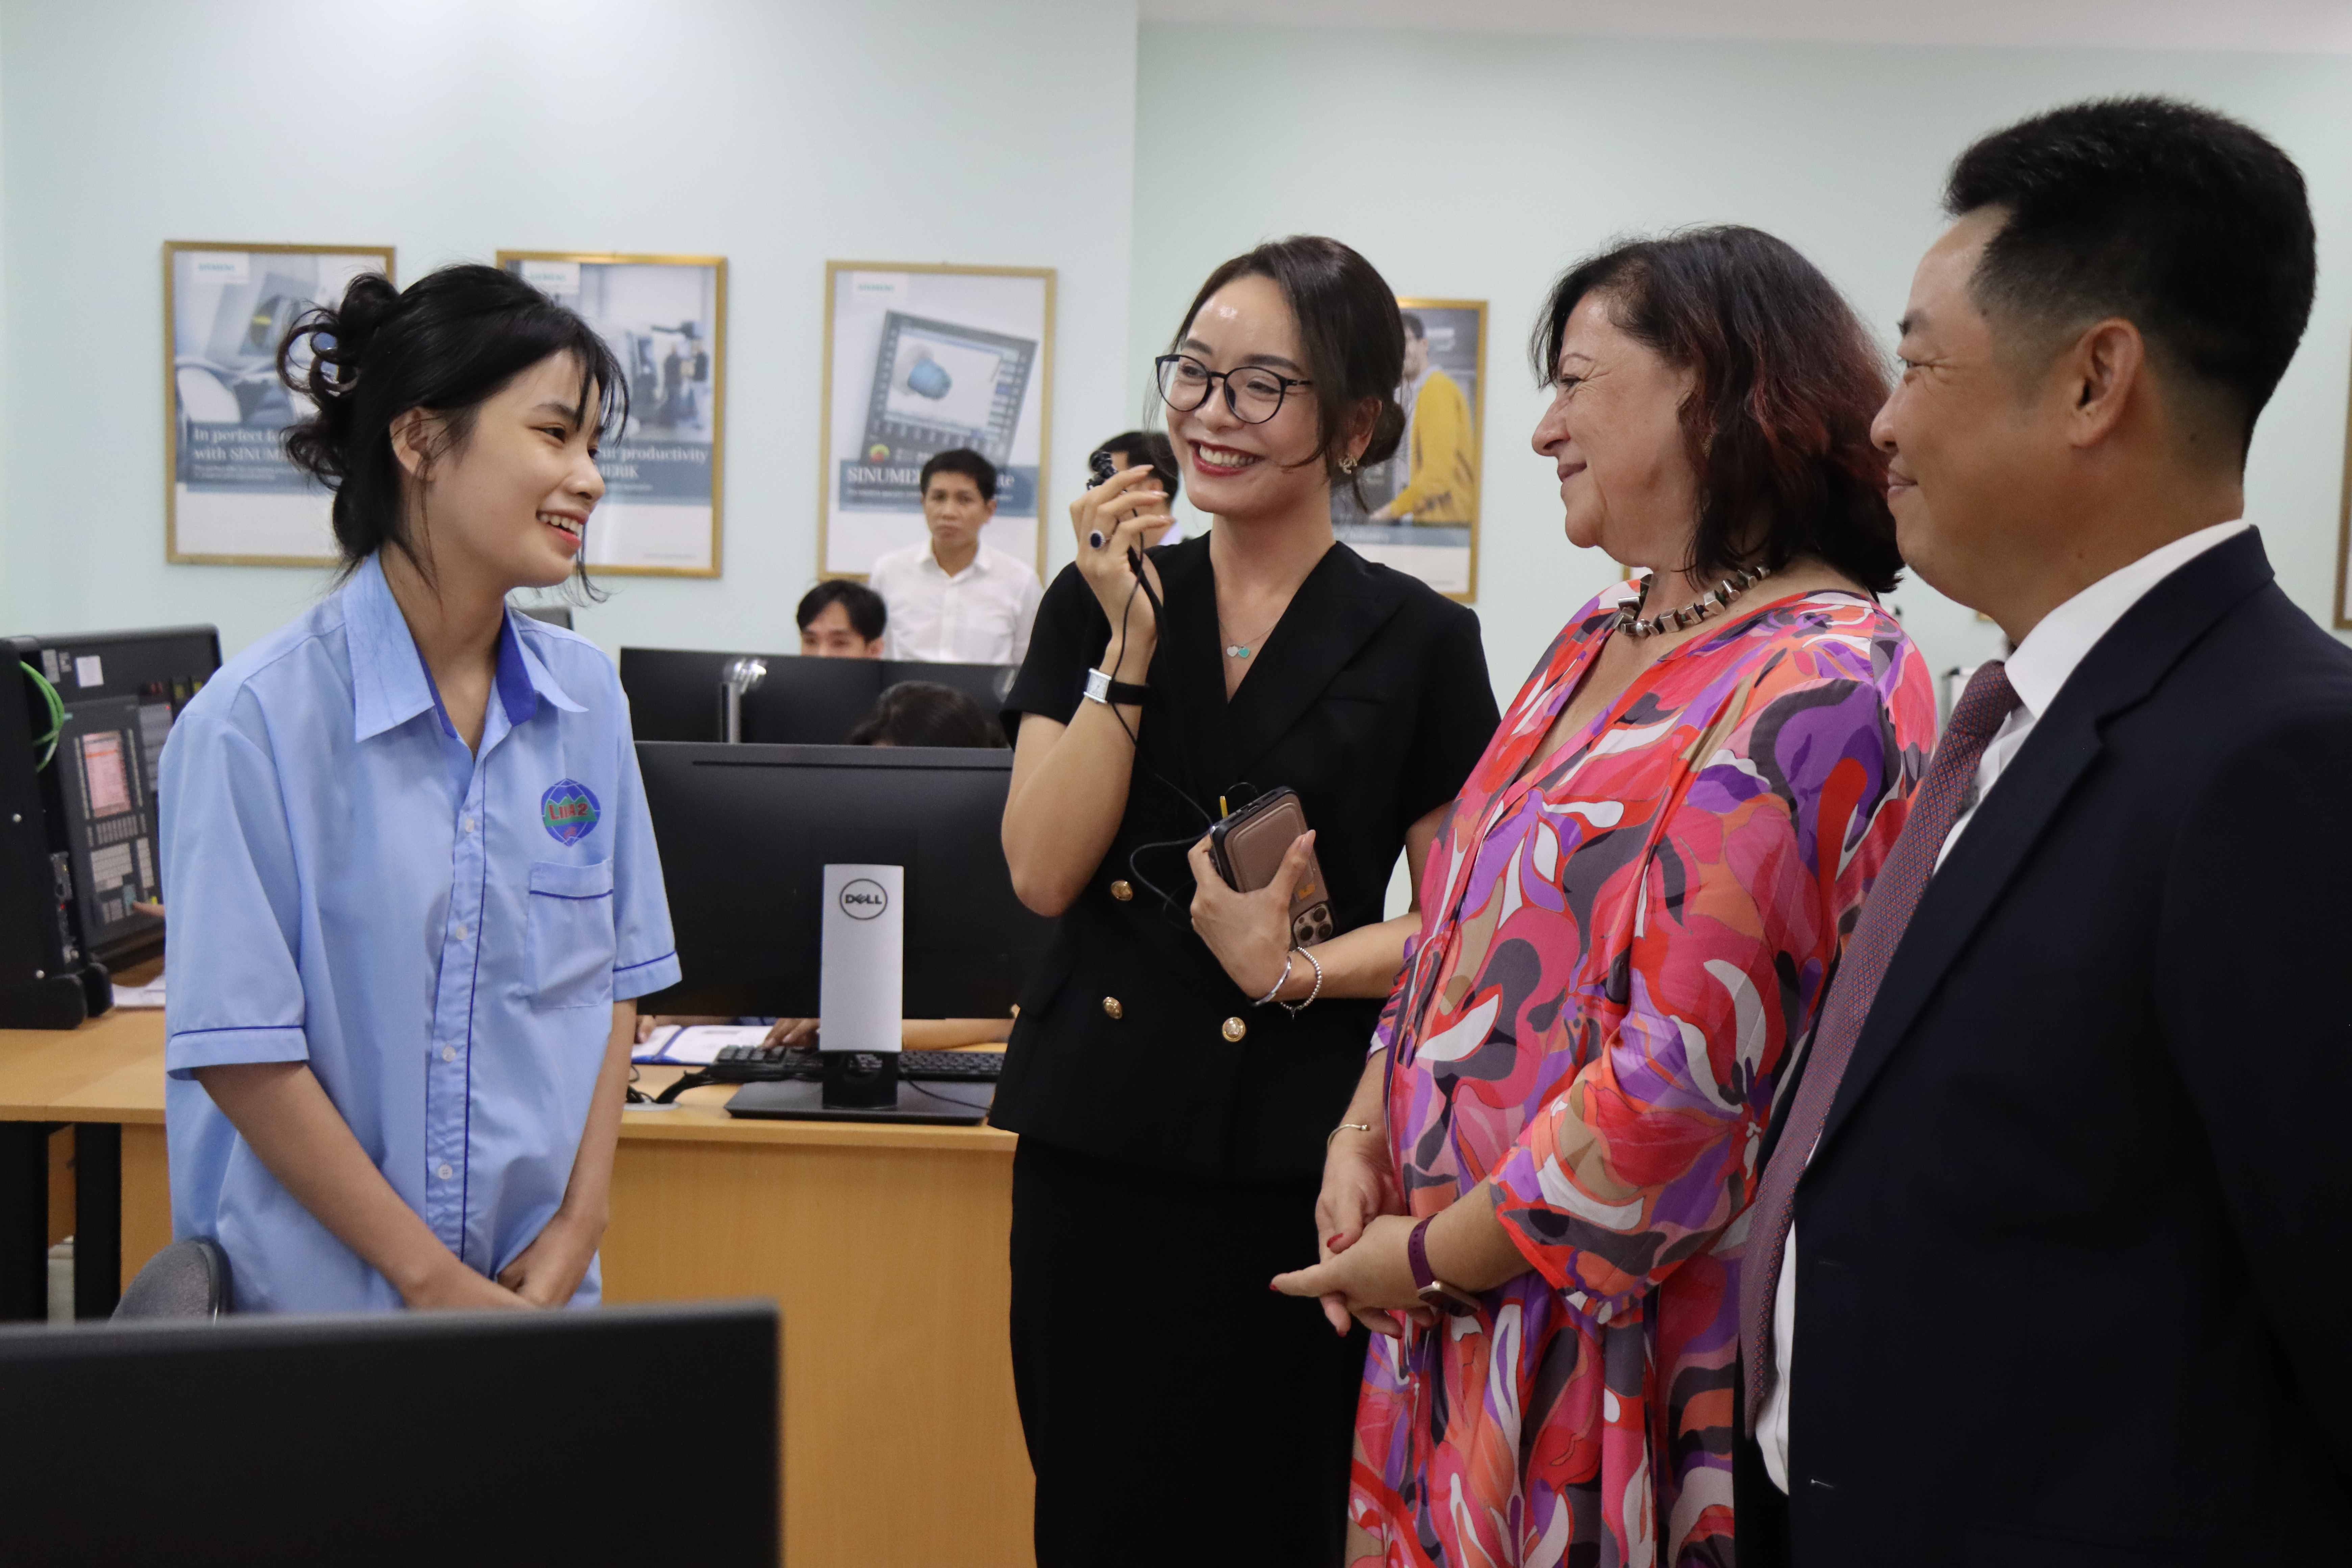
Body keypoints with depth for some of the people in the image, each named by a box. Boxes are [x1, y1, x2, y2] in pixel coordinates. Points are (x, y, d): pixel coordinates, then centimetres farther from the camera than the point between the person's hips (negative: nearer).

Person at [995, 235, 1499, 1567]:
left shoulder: (1418, 642, -1)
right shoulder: (1097, 607, 6)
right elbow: (1043, 872, -4)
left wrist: (1296, 969, -15)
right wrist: (1131, 646, -10)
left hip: (1294, 1154, -2)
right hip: (1095, 1140, 3)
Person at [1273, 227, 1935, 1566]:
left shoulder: (1818, 691, -19)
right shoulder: (1597, 647, 10)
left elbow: (1696, 1075, -23)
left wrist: (1439, 1258, -14)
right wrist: (1364, 1141, 1)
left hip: (1626, 1346, -8)